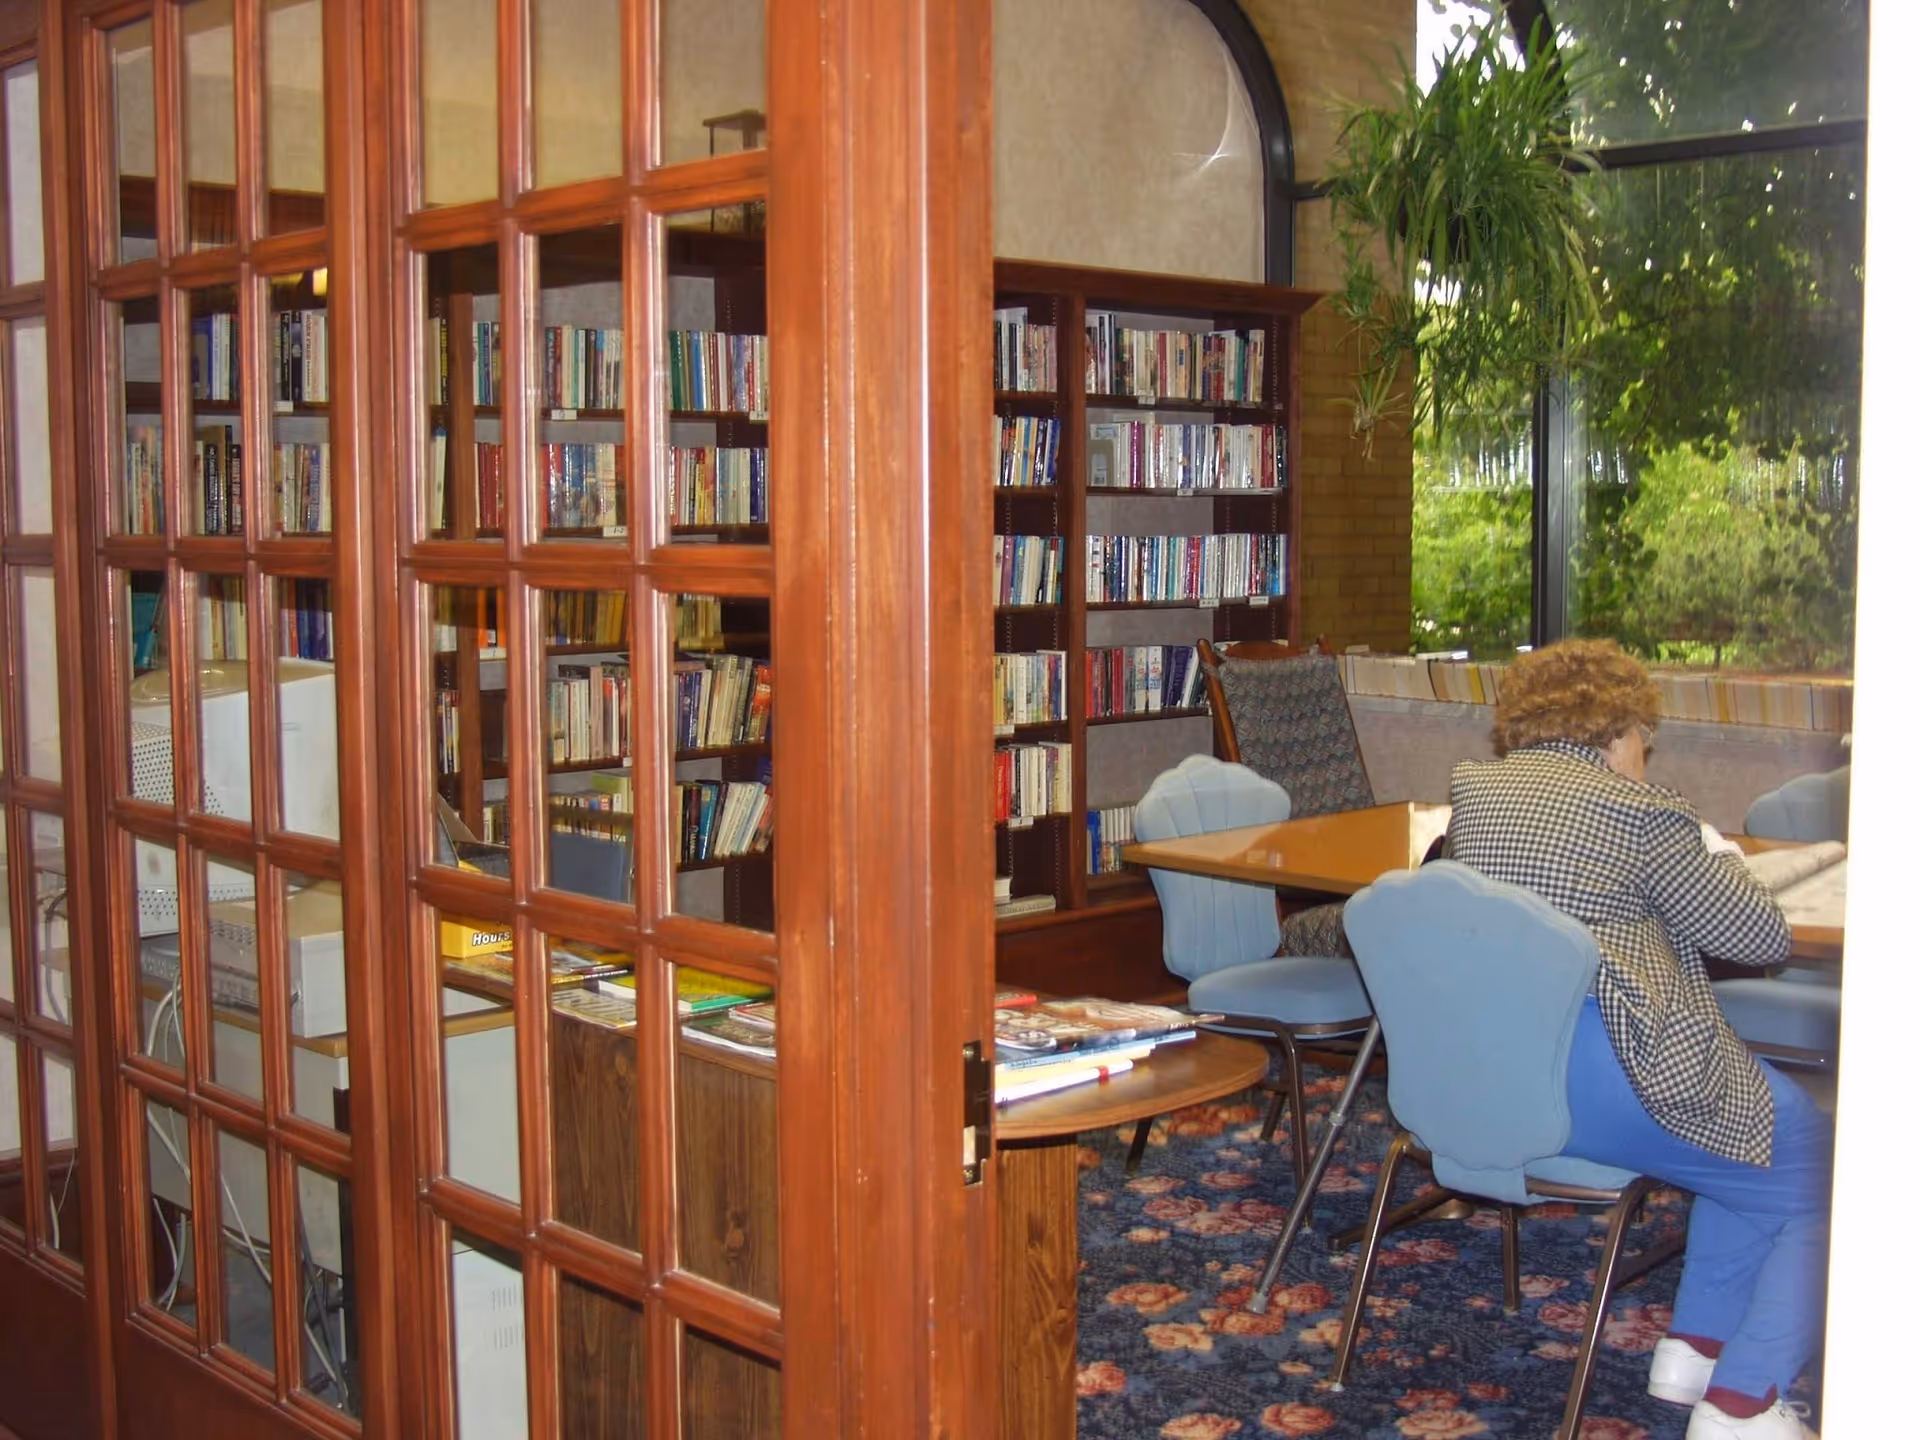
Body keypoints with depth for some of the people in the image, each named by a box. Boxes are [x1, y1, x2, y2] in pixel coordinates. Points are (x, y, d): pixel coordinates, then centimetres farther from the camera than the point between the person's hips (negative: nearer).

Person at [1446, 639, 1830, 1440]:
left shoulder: (1470, 789, 13)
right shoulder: (1636, 809, -7)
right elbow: (1762, 937, -3)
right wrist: (1718, 861, 16)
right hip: (1598, 1081, -8)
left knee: (1751, 1141, 28)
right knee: (1820, 1181, 8)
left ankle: (1695, 1347, 23)